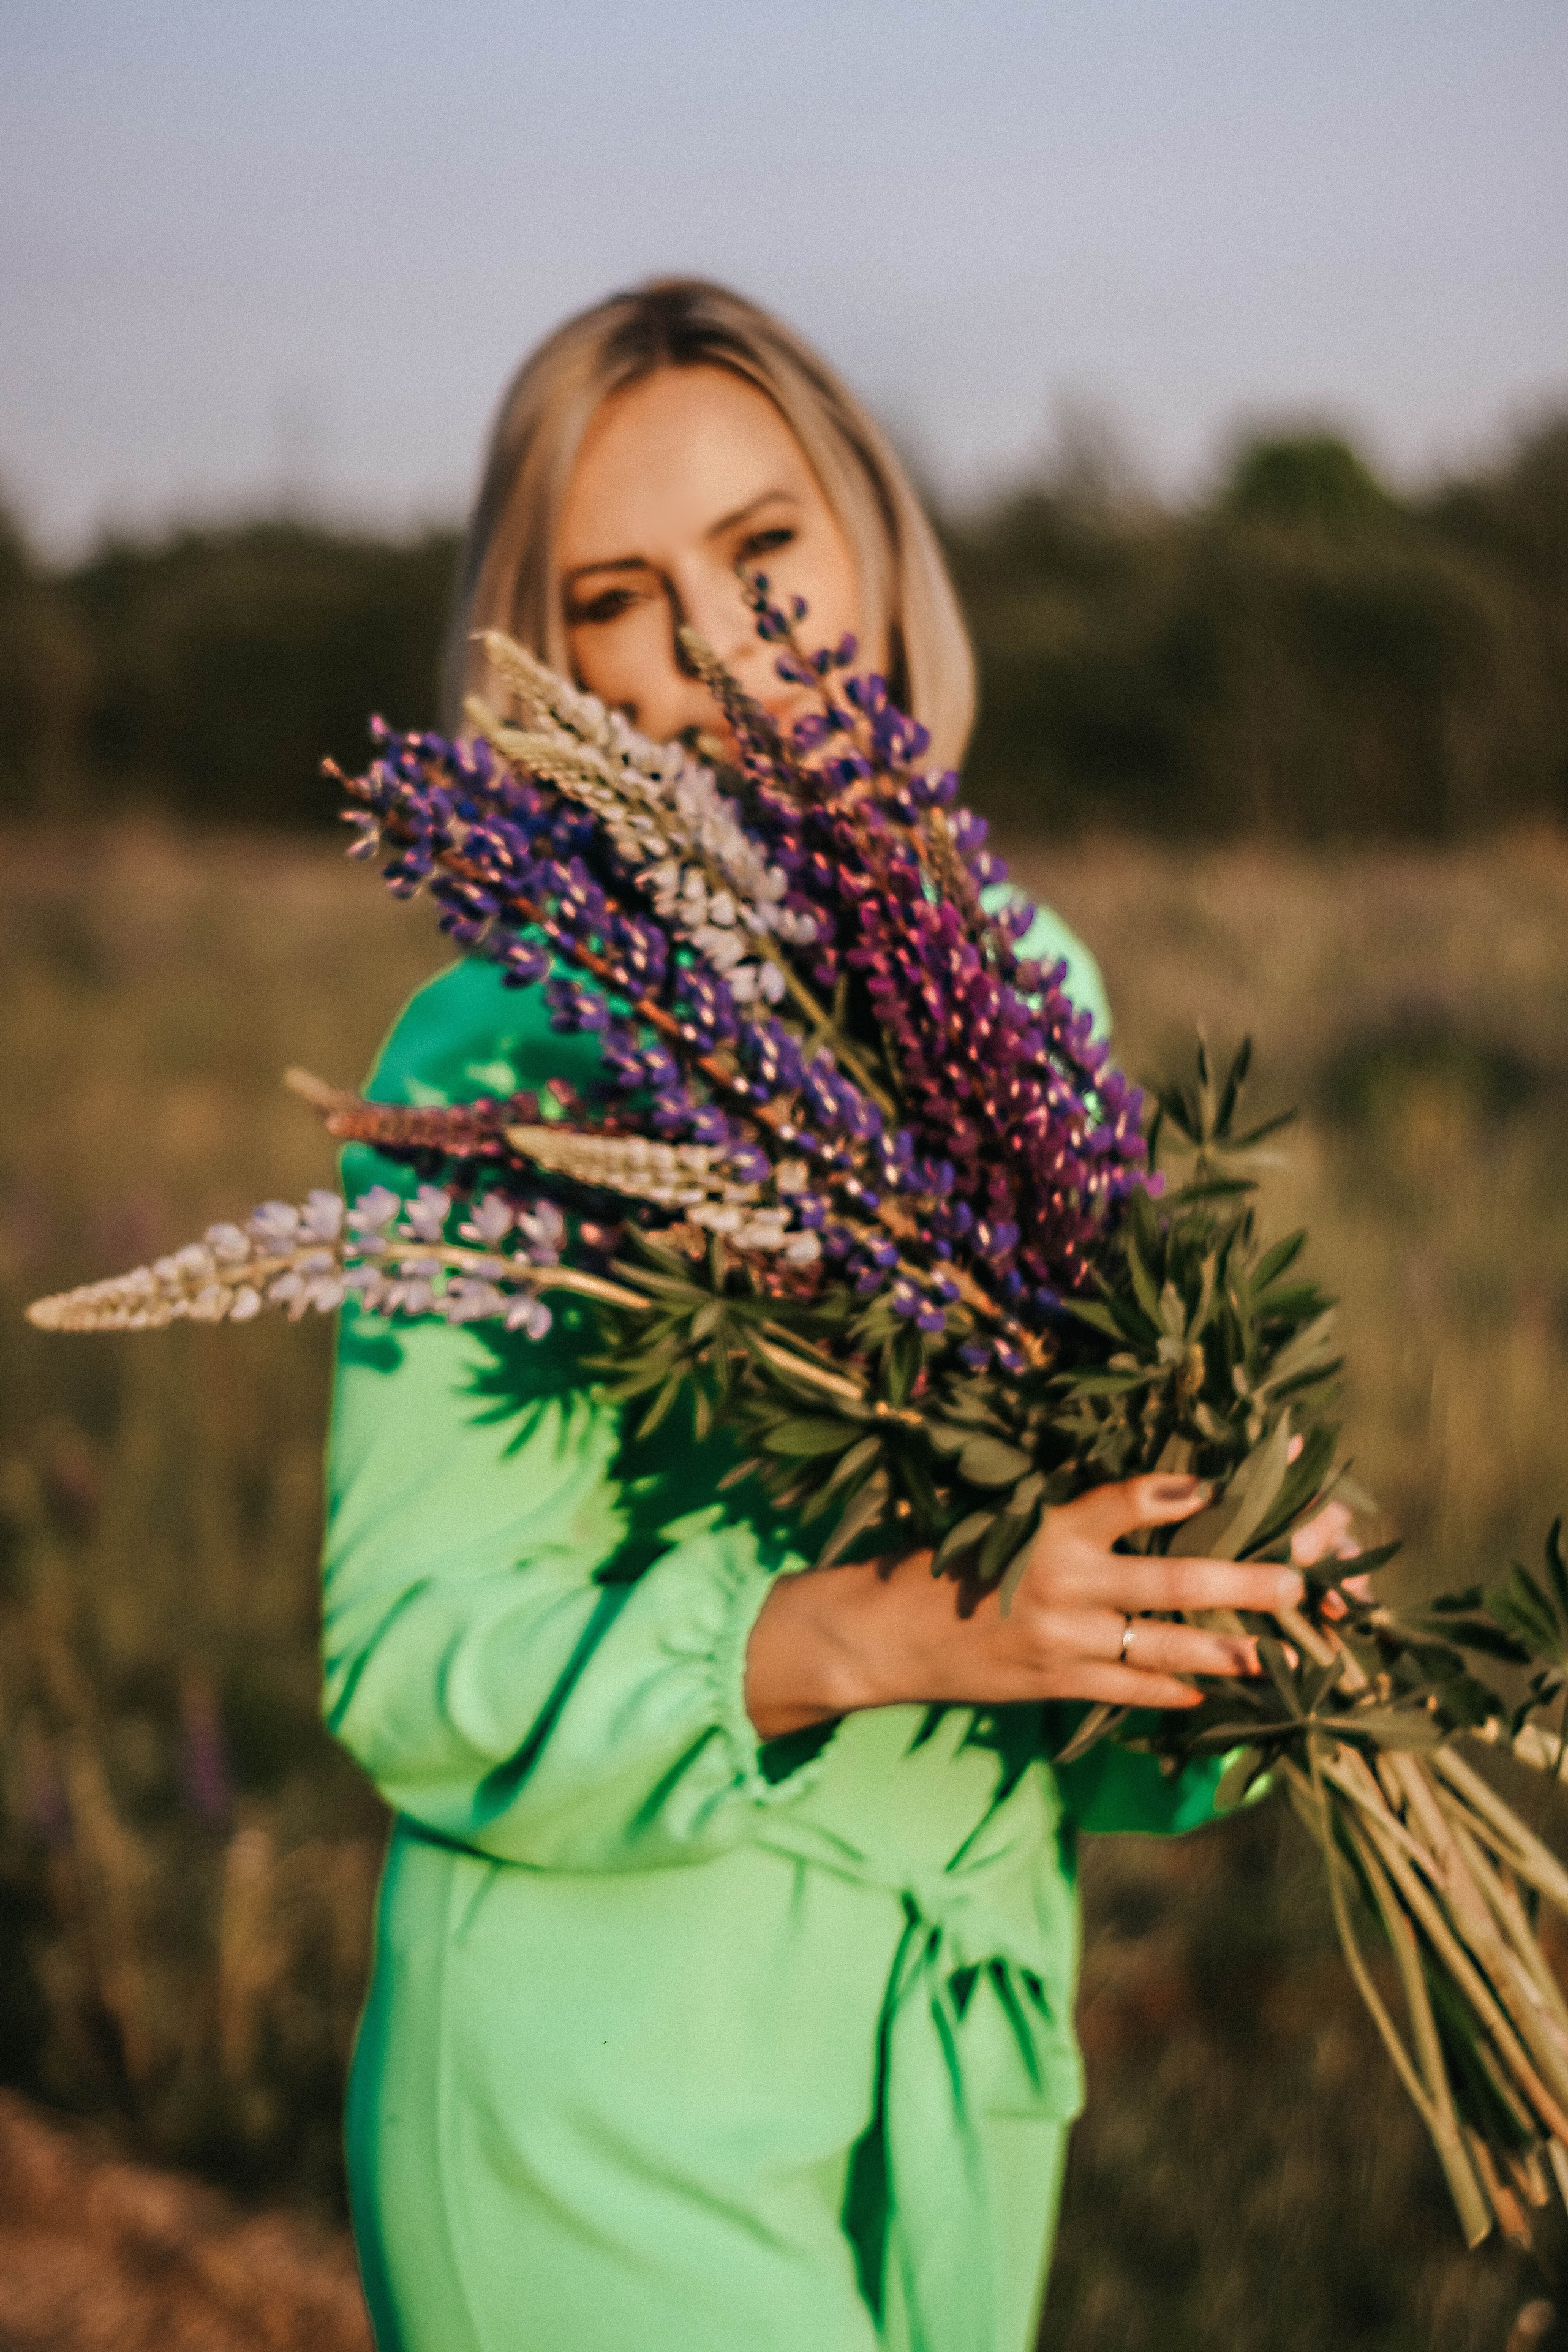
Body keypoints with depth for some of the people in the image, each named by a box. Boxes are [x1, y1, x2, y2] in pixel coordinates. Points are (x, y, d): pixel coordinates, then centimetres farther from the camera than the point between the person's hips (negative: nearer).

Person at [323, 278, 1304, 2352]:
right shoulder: (503, 1061, -13)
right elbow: (414, 1658, -16)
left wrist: (1224, 1623, -9)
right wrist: (866, 1633, -28)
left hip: (972, 2049, 6)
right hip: (608, 2076, -5)